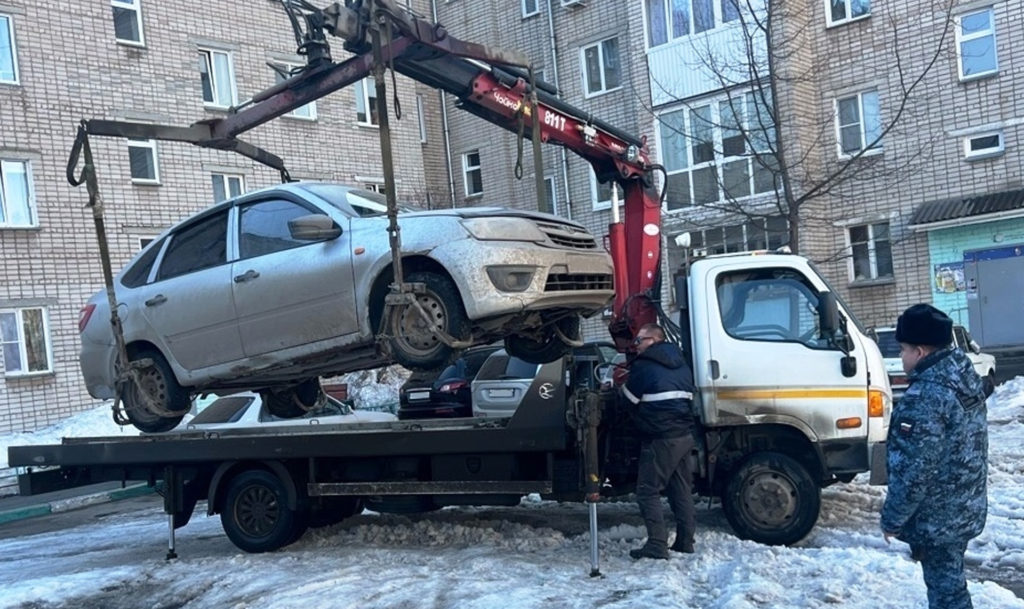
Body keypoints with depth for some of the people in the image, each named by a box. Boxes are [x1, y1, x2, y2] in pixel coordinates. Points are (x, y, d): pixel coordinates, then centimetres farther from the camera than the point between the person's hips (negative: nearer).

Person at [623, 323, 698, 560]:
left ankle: (657, 544, -9)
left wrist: (621, 385, 16)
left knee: (648, 491, -4)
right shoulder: (681, 365, 16)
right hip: (684, 435, 8)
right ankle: (685, 541, 18)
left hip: (660, 439, -8)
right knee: (681, 490, 14)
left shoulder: (643, 365, -8)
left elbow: (629, 399, -4)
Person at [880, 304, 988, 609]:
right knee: (950, 581, 23)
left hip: (937, 516, -9)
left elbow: (913, 469, -25)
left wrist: (892, 518, -14)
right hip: (965, 506, 9)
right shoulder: (965, 375, 4)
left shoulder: (925, 396, -26)